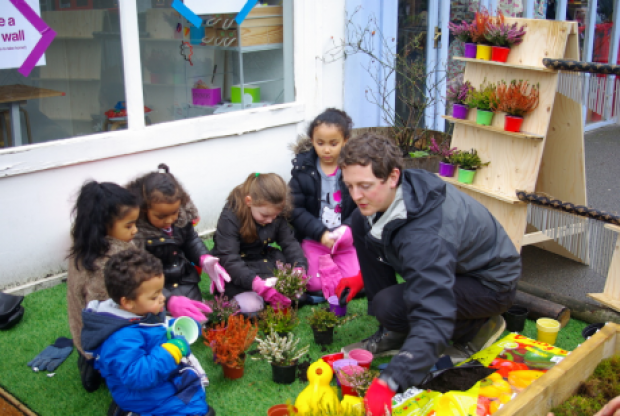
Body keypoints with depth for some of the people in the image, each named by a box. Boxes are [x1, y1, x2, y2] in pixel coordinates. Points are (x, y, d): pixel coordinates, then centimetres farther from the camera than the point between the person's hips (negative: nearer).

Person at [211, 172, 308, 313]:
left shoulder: (276, 215, -7)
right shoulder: (229, 218, -25)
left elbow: (289, 242, -4)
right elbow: (229, 259, -30)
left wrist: (300, 267, -25)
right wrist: (257, 284, -43)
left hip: (264, 260, 5)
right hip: (234, 270, -5)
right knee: (251, 306, -26)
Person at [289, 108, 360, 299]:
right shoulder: (303, 170, -2)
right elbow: (295, 210, -5)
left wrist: (348, 230, -20)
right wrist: (321, 233, -16)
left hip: (346, 239, 1)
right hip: (313, 240, 0)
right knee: (315, 284, -15)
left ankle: (330, 266, 14)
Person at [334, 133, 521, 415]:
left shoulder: (427, 235, -41)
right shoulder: (392, 193, -15)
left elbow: (433, 320, -46)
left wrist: (389, 382, -53)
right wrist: (365, 275, 7)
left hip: (492, 284, -9)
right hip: (449, 262, 9)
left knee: (389, 306, -32)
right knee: (361, 223, -6)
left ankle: (476, 327, -2)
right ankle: (394, 332, 4)